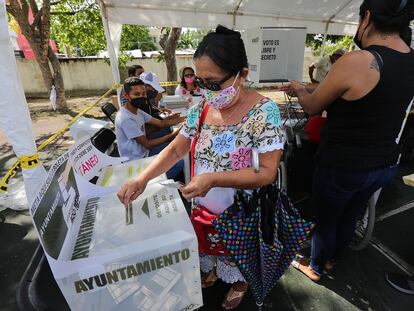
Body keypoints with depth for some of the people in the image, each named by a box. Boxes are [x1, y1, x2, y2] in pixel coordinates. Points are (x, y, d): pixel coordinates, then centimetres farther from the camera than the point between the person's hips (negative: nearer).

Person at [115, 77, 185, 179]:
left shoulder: (137, 111, 3)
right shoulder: (126, 119, -26)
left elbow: (160, 123, 4)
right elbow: (147, 144, -23)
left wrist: (184, 119, -3)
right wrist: (172, 135, -22)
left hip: (143, 151, 10)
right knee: (179, 162, -18)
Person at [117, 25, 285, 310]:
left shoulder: (264, 112, -22)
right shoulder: (201, 109, -7)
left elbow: (268, 172, -24)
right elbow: (176, 149, -1)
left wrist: (213, 178, -34)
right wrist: (143, 179, -14)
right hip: (205, 204, 5)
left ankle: (240, 282, 56)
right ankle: (214, 269, 61)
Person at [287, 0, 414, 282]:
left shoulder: (356, 62, -22)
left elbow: (312, 107, -10)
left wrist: (299, 89, 11)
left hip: (343, 166, -7)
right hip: (385, 164, 7)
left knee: (325, 221, 16)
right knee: (350, 217, 26)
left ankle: (315, 268, 42)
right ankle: (332, 259, 52)